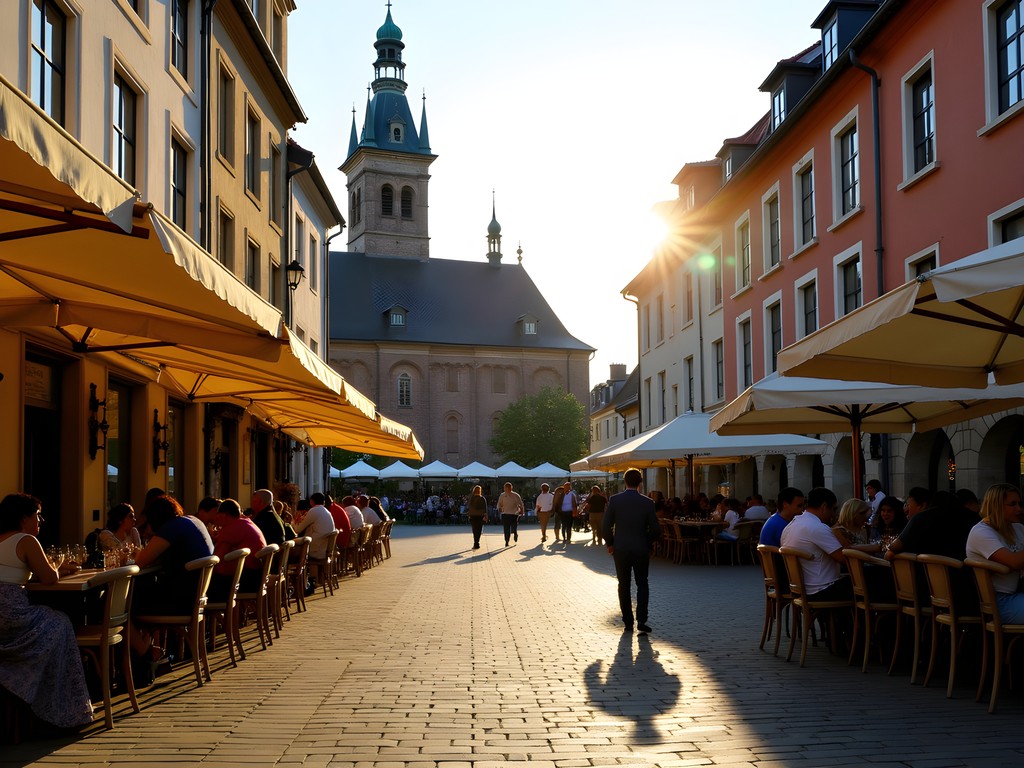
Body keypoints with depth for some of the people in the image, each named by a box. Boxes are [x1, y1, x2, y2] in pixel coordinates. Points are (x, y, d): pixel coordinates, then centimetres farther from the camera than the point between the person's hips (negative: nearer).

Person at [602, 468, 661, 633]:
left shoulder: (614, 500, -8)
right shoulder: (647, 502, -8)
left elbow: (606, 527, -8)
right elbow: (656, 530, -5)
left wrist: (610, 544, 8)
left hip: (620, 549, 0)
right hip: (641, 550, 0)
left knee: (624, 586, 13)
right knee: (642, 584, 13)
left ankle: (628, 622, 16)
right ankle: (641, 620, -1)